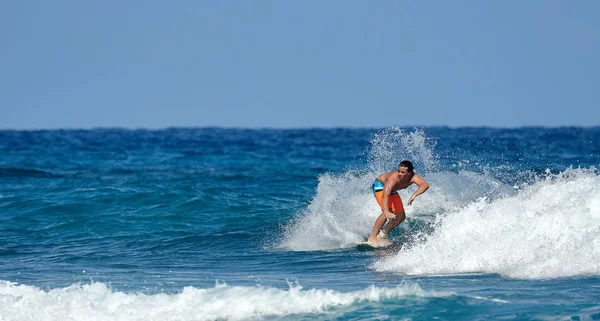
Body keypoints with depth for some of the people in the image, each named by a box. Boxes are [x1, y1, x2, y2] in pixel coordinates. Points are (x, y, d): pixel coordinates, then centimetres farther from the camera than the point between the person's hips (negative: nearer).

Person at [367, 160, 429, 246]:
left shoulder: (412, 177, -30)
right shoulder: (393, 178, -43)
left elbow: (425, 185, -46)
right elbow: (384, 196, -52)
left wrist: (414, 195, -63)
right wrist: (386, 212, -68)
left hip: (392, 190, 6)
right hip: (380, 185, -6)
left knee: (401, 216, 1)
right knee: (387, 213, -27)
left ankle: (382, 234, 18)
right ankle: (372, 238, -21)